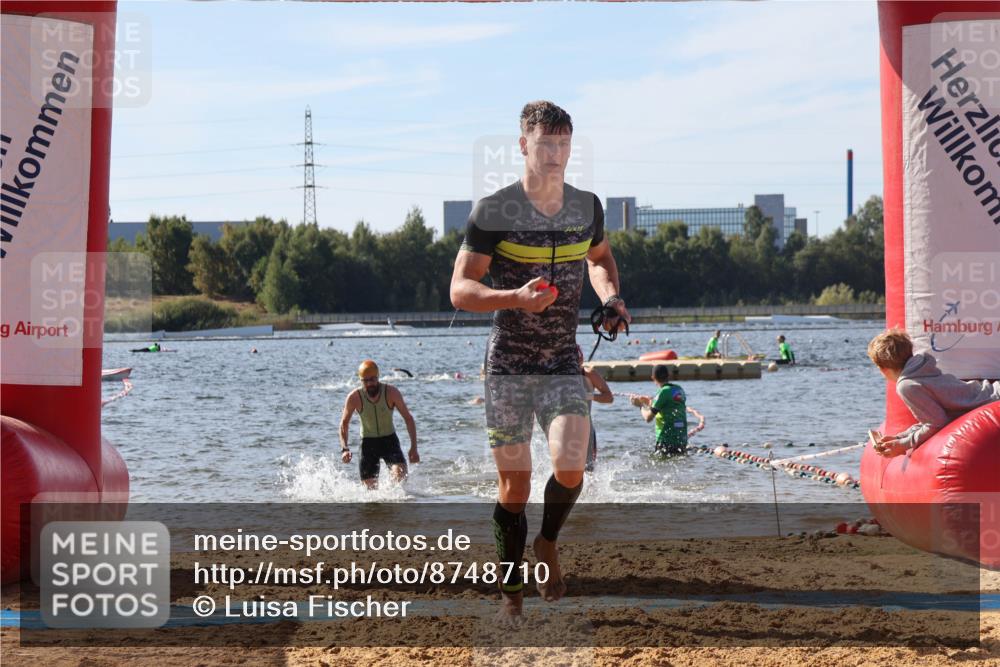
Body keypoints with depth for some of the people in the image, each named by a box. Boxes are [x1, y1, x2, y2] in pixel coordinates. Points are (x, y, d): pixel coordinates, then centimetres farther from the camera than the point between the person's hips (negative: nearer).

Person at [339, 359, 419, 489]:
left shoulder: (391, 393, -14)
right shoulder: (354, 398, -13)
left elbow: (408, 418, -6)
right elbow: (344, 423, 1)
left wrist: (414, 447, -12)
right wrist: (344, 448, -11)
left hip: (389, 440, 0)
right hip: (368, 443, 0)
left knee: (400, 476, -24)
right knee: (371, 488, -6)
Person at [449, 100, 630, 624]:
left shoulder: (587, 207, 3)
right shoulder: (493, 212, -10)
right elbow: (460, 290, -10)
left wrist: (610, 297, 3)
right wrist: (515, 297, -28)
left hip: (564, 365, 2)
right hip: (508, 367, -2)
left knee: (569, 467, -18)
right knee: (514, 487, 0)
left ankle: (547, 542, 13)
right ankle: (512, 591, 19)